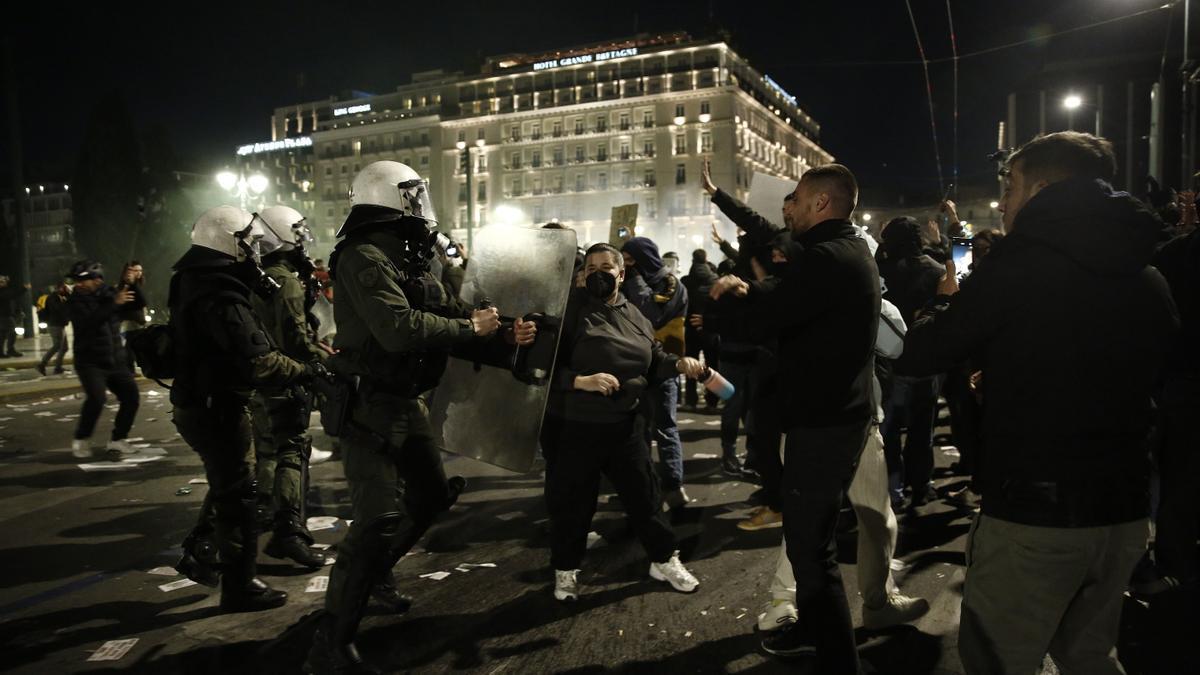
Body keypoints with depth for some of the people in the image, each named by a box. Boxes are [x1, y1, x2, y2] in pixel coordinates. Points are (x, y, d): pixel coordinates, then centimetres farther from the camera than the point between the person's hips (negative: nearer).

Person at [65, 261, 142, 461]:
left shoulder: (109, 294, 4)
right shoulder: (76, 302, -8)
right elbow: (89, 321, -27)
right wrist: (114, 304, -34)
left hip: (116, 361, 4)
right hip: (90, 362, -4)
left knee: (131, 396, -2)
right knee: (96, 399, -22)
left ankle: (117, 440, 13)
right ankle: (80, 440, 0)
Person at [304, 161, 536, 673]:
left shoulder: (410, 261, 12)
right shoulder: (364, 256, -18)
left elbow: (452, 313, 10)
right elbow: (399, 328, -31)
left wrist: (505, 336, -6)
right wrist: (468, 327, -18)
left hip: (407, 403, 10)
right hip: (370, 406, -10)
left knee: (429, 496, 20)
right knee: (379, 519, -12)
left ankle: (373, 577, 40)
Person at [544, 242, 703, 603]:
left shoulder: (634, 316, 7)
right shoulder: (569, 309, -11)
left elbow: (653, 361, 17)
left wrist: (679, 364, -2)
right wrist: (581, 381, -28)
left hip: (624, 424, 5)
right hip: (572, 426, -4)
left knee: (644, 493, 14)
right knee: (571, 502, 9)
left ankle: (664, 560, 34)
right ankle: (566, 570, 31)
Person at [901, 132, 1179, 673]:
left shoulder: (1021, 263, -14)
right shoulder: (1150, 279, 8)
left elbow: (923, 354, -8)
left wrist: (947, 299, 13)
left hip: (1033, 511, -7)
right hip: (1125, 511, 7)